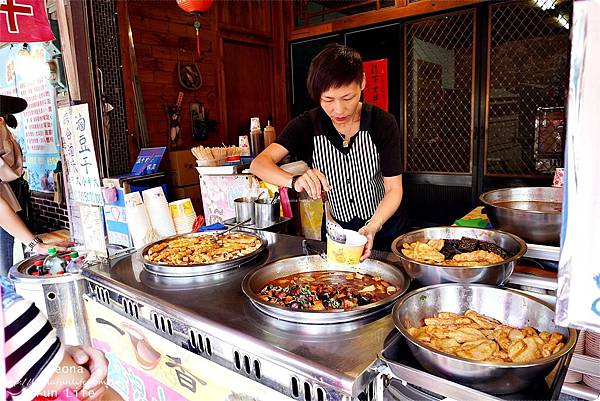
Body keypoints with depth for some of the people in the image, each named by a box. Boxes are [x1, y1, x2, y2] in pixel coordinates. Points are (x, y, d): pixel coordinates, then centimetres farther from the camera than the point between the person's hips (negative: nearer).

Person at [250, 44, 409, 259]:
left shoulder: (383, 124, -19)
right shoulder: (307, 125, -15)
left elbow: (394, 189, -17)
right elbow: (259, 164, -25)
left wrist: (372, 227, -35)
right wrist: (295, 181, -45)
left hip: (384, 223, -1)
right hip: (336, 227, 1)